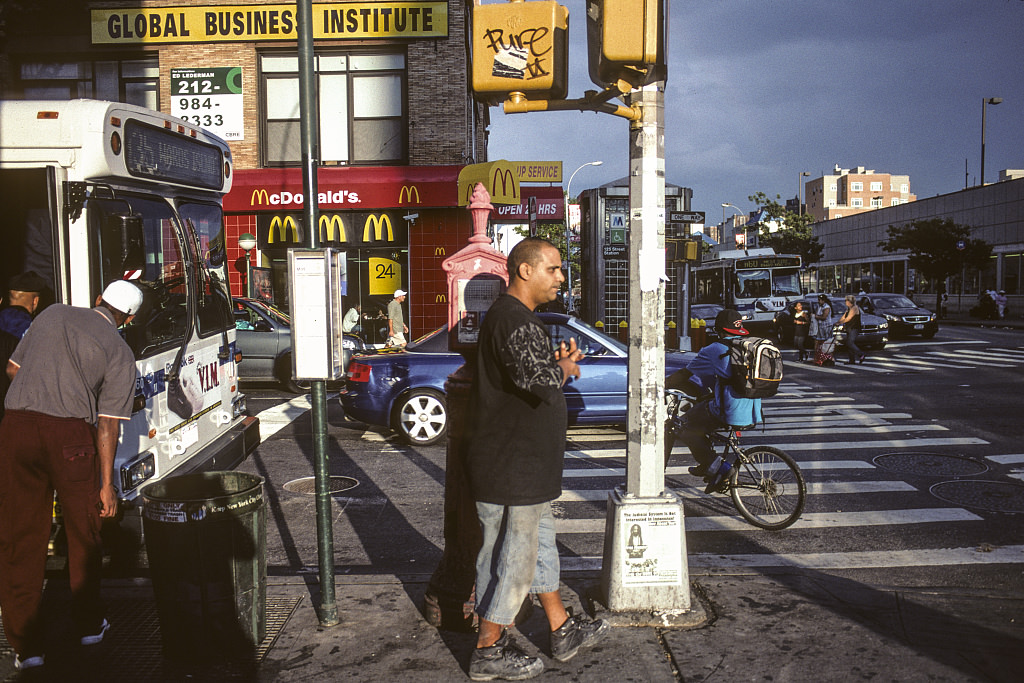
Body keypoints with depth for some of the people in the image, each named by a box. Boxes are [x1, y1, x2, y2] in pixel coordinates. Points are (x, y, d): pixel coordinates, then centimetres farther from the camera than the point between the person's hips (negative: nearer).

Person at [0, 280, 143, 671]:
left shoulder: (52, 314, 14)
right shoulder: (120, 353, 3)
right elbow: (107, 424, -2)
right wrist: (107, 484, 1)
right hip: (71, 435, -2)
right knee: (83, 532, 16)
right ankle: (89, 625, 30)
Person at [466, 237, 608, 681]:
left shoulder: (521, 318, 16)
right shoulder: (512, 319, -20)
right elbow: (536, 379, -32)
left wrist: (557, 365, 2)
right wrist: (564, 368, -11)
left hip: (523, 464, 11)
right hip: (510, 466, -11)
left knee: (540, 544, 20)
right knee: (513, 558, 1)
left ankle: (563, 631, 35)